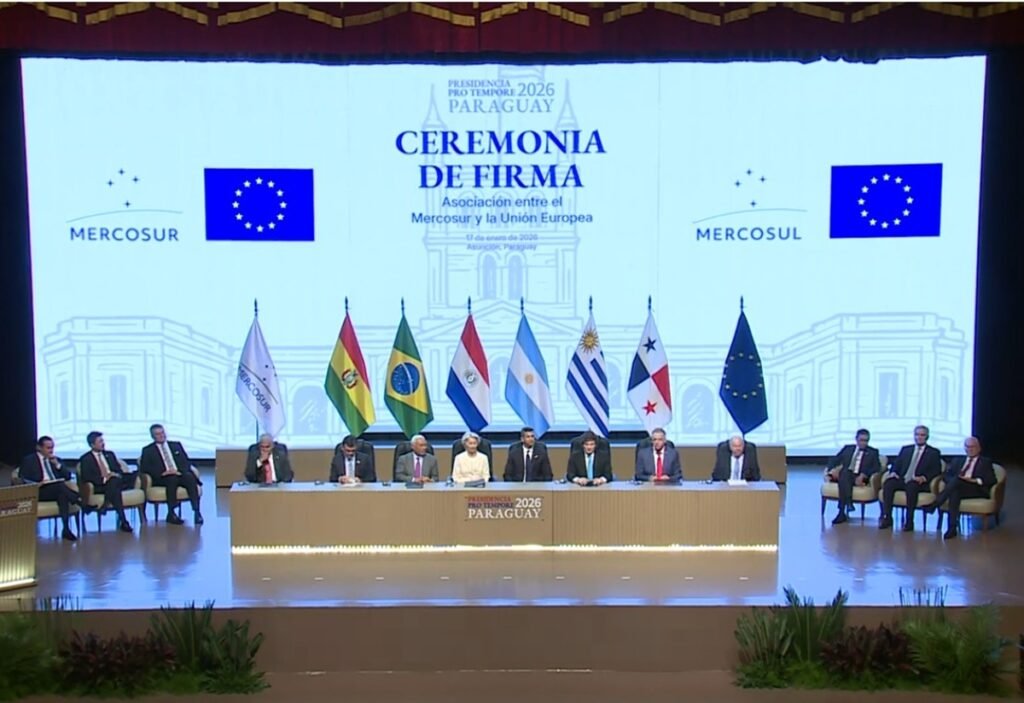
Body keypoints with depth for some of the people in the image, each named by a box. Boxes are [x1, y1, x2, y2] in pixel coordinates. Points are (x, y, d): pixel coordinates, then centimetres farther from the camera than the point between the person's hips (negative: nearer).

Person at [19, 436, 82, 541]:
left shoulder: (56, 460, 23)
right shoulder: (28, 460, 10)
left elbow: (67, 477, 16)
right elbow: (22, 480, -1)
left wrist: (57, 464, 1)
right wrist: (37, 484, -18)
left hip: (58, 489, 4)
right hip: (39, 491, -4)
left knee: (63, 494, -34)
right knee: (60, 486, -36)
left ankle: (66, 528, -41)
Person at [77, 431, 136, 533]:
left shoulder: (110, 454, 23)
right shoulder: (85, 459, 5)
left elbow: (119, 471, 18)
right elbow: (85, 477, -7)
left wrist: (116, 475, -7)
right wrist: (103, 479, -18)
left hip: (116, 481, 5)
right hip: (99, 486, -5)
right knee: (114, 487, -39)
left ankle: (105, 504, -27)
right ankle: (123, 521, -41)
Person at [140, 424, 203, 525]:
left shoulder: (176, 445, 24)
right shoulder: (148, 450, 15)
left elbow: (187, 462, 14)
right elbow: (144, 468, 0)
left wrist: (180, 471, -9)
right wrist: (162, 472, -15)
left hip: (179, 474, 3)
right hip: (162, 478, -2)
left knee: (189, 477, -32)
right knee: (172, 479, -37)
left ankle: (196, 511, -37)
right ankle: (171, 514, -33)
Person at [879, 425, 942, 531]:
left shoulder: (934, 452, 12)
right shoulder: (905, 449, 23)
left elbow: (936, 470, 1)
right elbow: (896, 464, 17)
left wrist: (924, 478, -17)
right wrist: (893, 472, -7)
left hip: (918, 483, -4)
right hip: (902, 480, 4)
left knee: (911, 486, -38)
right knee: (888, 483, -27)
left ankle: (909, 521, -33)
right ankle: (887, 518, -24)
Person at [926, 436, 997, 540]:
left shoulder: (986, 462, 19)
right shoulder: (957, 461, 30)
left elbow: (992, 480, 4)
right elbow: (948, 476, 18)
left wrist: (975, 480, -13)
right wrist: (953, 481, -6)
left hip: (976, 490, -3)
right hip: (957, 487, 3)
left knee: (957, 480, -35)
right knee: (954, 493, -37)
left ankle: (934, 505, -40)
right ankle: (952, 528, -46)